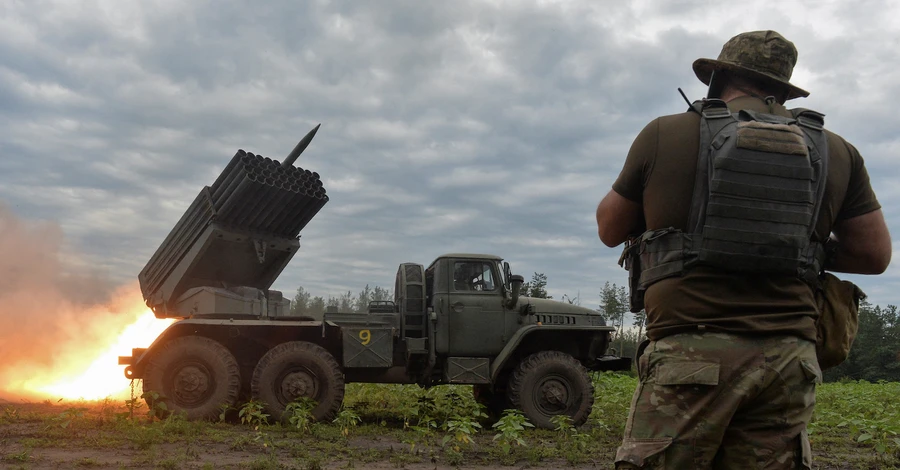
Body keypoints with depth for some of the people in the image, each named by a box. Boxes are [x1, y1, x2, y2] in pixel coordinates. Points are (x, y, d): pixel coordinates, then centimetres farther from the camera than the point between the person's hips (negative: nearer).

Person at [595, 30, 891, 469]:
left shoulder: (665, 134, 3)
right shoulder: (835, 152, 11)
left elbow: (609, 230, 12)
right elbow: (875, 254, 15)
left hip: (691, 352, -3)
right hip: (788, 358, 4)